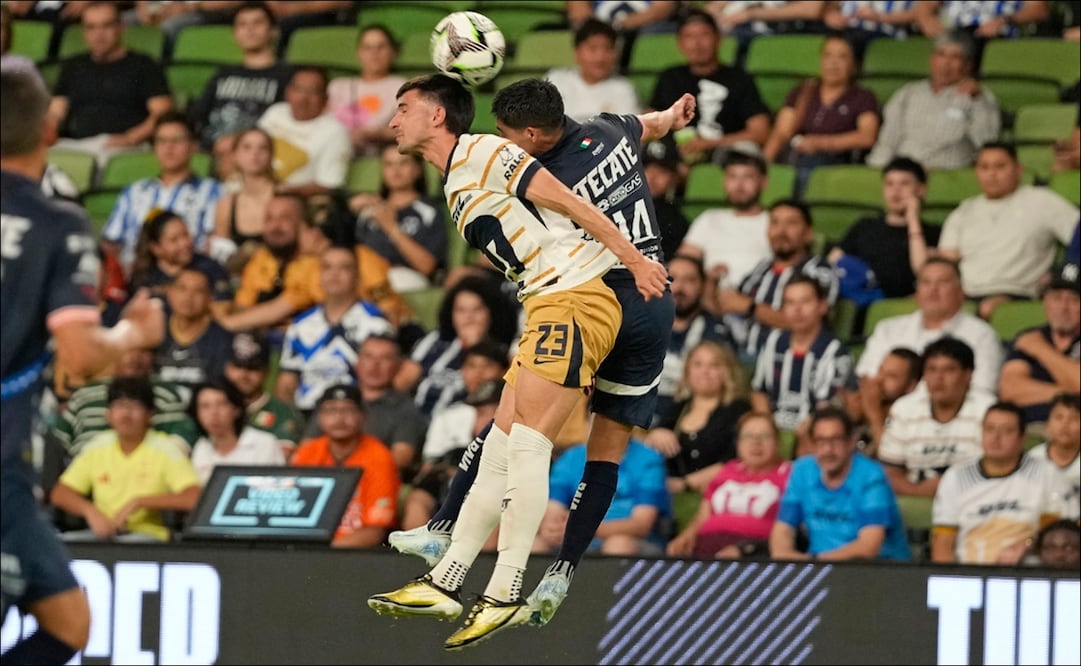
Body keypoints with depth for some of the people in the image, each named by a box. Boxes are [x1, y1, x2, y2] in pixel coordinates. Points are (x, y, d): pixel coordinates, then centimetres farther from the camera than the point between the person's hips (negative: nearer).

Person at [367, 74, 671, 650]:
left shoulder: (483, 151, -6)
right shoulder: (455, 187, 23)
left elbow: (568, 203, -10)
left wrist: (635, 260, -13)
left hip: (575, 297, -9)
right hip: (549, 308, 10)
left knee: (526, 443, -14)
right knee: (500, 450, 7)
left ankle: (506, 596, -16)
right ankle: (444, 584, 9)